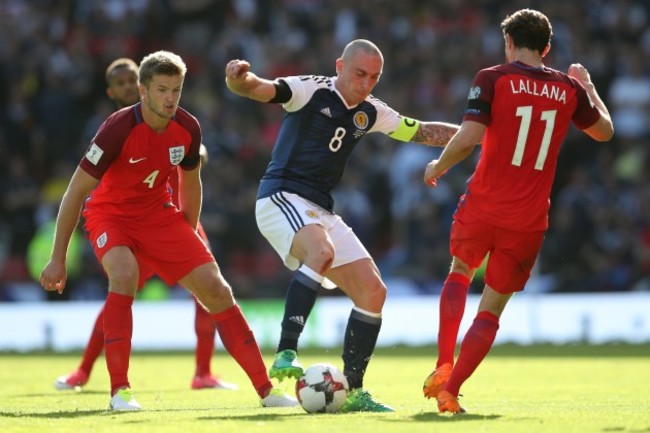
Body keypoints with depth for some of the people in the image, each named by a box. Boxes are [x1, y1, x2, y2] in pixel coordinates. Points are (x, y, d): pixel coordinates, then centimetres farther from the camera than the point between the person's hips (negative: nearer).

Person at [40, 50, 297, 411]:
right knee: (125, 274, -35)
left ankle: (265, 389, 3)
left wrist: (189, 241, 14)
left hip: (159, 215, 5)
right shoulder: (119, 129, -26)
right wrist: (58, 258, -20)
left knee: (216, 289, -5)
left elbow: (190, 183, 10)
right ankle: (119, 390, -27)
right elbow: (76, 191, -21)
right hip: (109, 214, -4)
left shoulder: (187, 128, -11)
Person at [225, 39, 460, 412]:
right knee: (323, 251, -37)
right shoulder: (311, 91, -7)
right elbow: (256, 89, -21)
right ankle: (286, 353, -38)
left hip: (322, 211, 8)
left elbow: (423, 131, 22)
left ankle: (354, 392, 9)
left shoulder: (371, 113, 12)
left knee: (373, 291, 1)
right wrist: (240, 78, -44)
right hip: (283, 197, -8)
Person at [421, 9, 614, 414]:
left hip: (482, 208, -1)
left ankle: (443, 366, 13)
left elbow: (469, 138, -17)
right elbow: (604, 131, 22)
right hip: (529, 220, 1)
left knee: (460, 274, 26)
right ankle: (451, 389, -1)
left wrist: (439, 167, 1)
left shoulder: (493, 79, -6)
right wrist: (588, 85, 37)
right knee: (492, 308, 9)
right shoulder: (569, 88, 4)